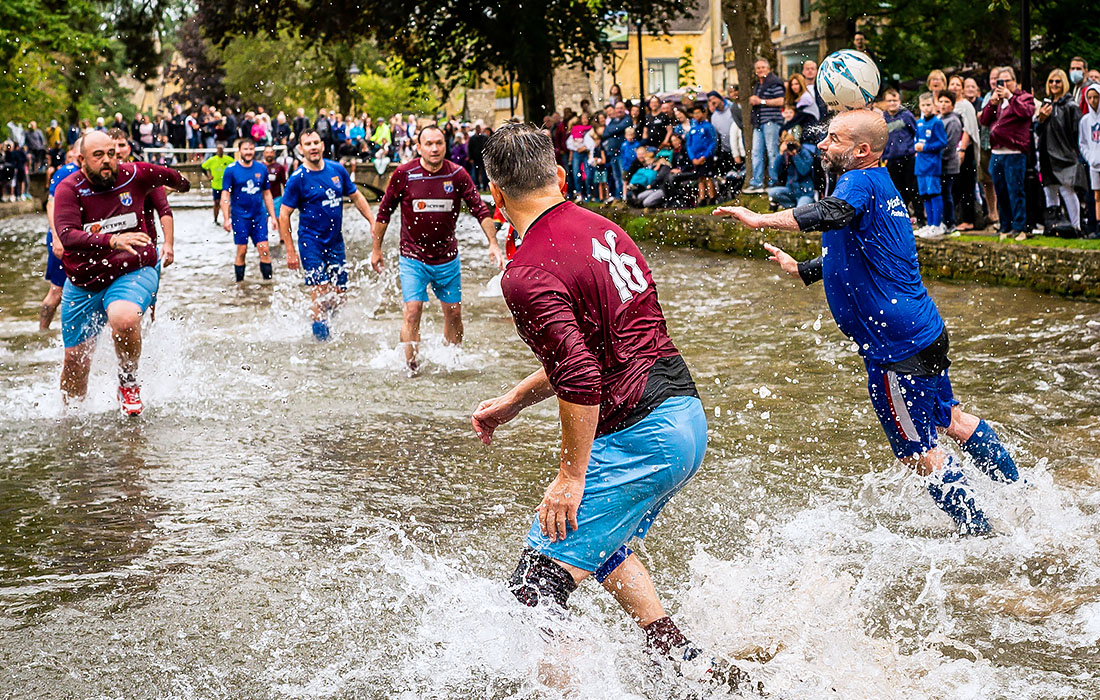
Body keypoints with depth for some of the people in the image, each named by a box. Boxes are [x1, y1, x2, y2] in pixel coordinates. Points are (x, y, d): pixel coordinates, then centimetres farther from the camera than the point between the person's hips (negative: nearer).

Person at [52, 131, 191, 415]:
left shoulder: (134, 176, -4)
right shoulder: (69, 189, -11)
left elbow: (169, 176, 19)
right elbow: (67, 236, -27)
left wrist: (182, 184, 42)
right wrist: (112, 241, -41)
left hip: (132, 273, -1)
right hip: (83, 284, 1)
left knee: (124, 319, -34)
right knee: (75, 360, 5)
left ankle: (129, 383, -6)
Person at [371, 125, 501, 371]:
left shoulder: (457, 175, -5)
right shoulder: (404, 174, -8)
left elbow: (480, 209, -1)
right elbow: (384, 211, 3)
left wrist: (493, 244, -11)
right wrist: (376, 249, 7)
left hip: (448, 258, 2)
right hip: (413, 258, -2)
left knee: (453, 313, 9)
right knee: (413, 311, -12)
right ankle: (411, 365, -2)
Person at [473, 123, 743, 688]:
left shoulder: (527, 275, -15)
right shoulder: (601, 230, 13)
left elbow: (580, 380, -23)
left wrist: (570, 476, -15)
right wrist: (513, 401, 25)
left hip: (638, 438, -10)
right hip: (687, 416, 10)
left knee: (535, 590, -6)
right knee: (600, 542, 32)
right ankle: (684, 660, 31)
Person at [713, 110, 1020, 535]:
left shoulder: (861, 181, -17)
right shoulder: (880, 186, 14)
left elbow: (833, 214, -42)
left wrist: (761, 220, -50)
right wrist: (798, 269, 23)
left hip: (897, 345, -10)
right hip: (925, 331, 10)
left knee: (918, 451, 5)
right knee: (948, 419, 27)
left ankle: (980, 534, 16)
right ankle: (1018, 490, 41)